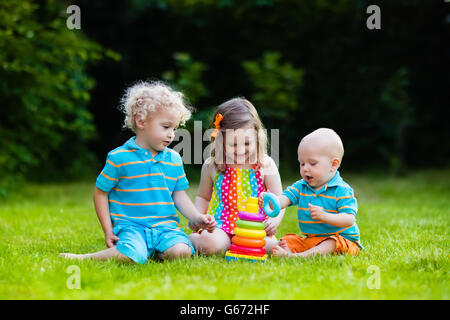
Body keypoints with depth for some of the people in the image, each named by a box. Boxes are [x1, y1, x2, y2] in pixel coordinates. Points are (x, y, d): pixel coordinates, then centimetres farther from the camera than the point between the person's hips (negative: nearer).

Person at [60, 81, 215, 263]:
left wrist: (197, 218, 3)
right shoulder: (119, 158, -2)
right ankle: (83, 258, -16)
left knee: (181, 252, -27)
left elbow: (179, 196, 19)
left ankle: (154, 252, 1)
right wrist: (108, 230, -2)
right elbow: (101, 193, 5)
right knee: (135, 255, -35)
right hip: (130, 226, -4)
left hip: (165, 226, 4)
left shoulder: (174, 159, 12)